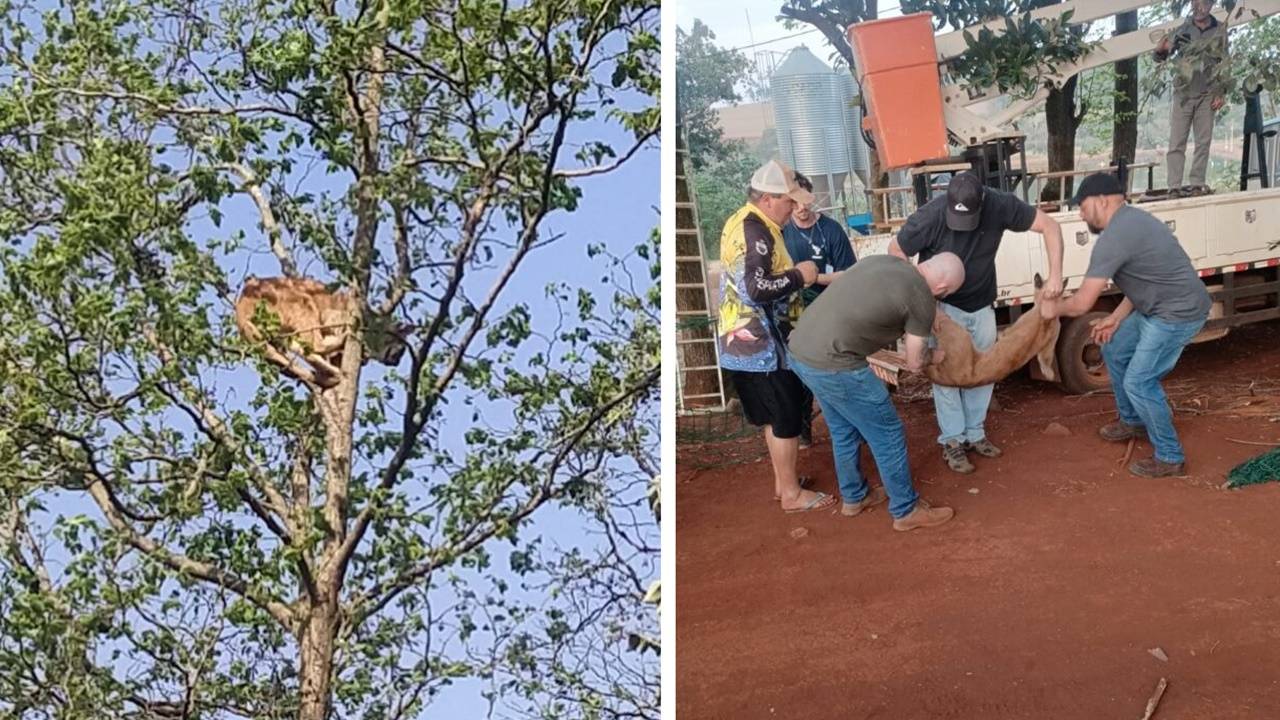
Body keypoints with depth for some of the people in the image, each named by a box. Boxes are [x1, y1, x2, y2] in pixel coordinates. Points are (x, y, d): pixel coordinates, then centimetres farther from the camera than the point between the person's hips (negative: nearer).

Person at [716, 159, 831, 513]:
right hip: (762, 346, -10)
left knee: (775, 417, 20)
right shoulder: (756, 232, -21)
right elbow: (757, 289, -30)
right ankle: (792, 493, 12)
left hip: (748, 343, 10)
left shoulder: (740, 222, 11)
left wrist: (795, 274, 8)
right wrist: (799, 275, -17)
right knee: (787, 418, 2)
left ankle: (782, 480, 32)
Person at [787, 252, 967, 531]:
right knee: (888, 434, 9)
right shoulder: (922, 299, -7)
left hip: (800, 349, 9)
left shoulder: (886, 260, 13)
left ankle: (853, 497, 43)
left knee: (844, 430, 27)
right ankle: (906, 511, 22)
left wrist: (924, 323, 36)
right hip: (833, 364, -8)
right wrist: (935, 355, 26)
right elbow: (915, 363, 5)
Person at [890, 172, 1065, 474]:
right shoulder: (930, 216, -31)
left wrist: (1055, 276, -27)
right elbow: (896, 251, -17)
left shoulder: (1000, 206, -25)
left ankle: (975, 434, 23)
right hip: (943, 304, -3)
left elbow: (1050, 226, -17)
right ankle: (951, 441, 5)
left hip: (982, 304, 3)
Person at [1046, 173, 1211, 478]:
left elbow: (1082, 303, -20)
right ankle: (1133, 421, 38)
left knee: (1139, 382, -7)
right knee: (1114, 351, 21)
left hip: (1178, 313, -11)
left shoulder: (1113, 237, -23)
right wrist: (1116, 318, 11)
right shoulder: (1130, 220, 9)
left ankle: (1170, 457, 7)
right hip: (1158, 308, 11)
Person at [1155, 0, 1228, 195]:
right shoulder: (1182, 30, 1)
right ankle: (1174, 186, -7)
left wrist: (1222, 93, -1)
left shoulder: (1220, 30, 4)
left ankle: (1197, 184, 5)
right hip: (1183, 93, -1)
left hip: (1207, 95, 1)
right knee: (1177, 142, -5)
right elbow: (1161, 58, -1)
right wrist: (1160, 50, -26)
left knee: (1203, 142, 2)